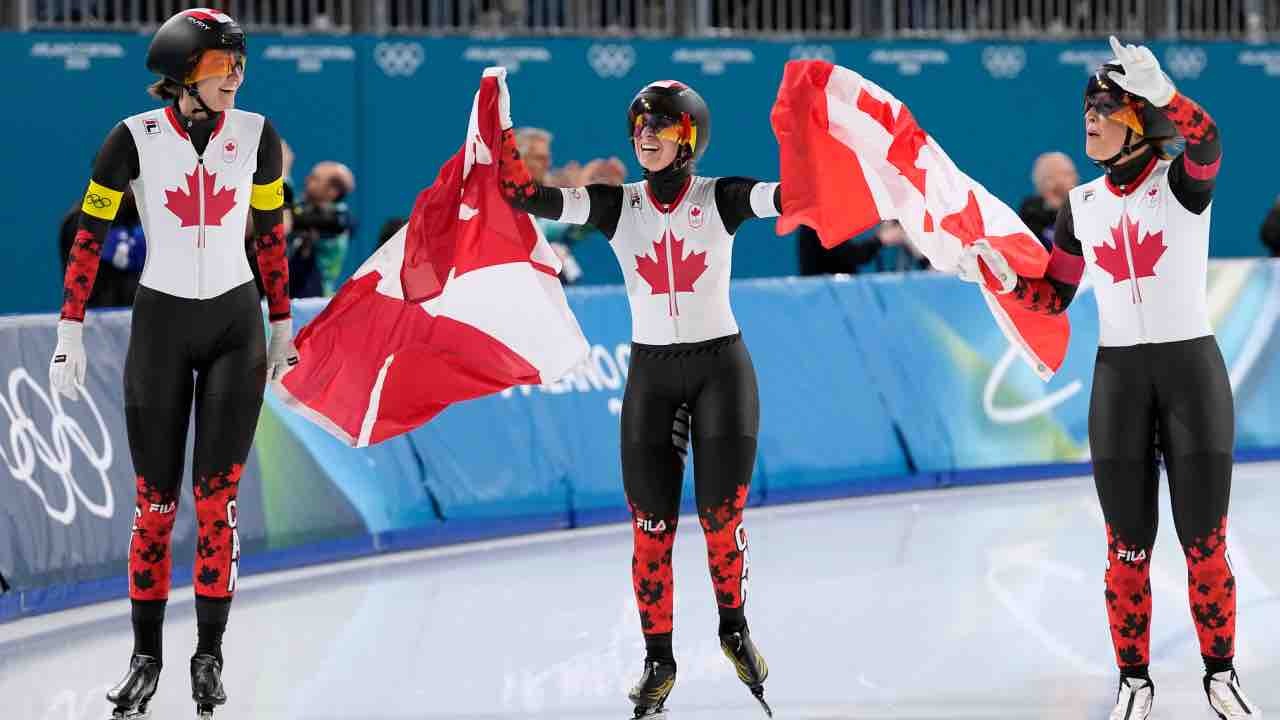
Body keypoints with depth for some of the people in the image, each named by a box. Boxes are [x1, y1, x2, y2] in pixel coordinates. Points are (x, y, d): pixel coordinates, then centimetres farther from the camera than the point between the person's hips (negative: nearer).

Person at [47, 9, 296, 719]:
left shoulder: (254, 135, -2)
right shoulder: (135, 139, -9)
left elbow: (270, 235, 9)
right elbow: (89, 234, -3)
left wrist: (283, 330, 12)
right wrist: (70, 333, -7)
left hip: (236, 326, 1)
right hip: (160, 325, -1)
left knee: (217, 496, -4)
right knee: (155, 501, 0)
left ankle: (209, 656, 5)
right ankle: (146, 656, 13)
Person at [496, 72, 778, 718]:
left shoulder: (721, 199, -5)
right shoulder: (615, 207, 1)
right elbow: (525, 194, -7)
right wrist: (501, 125, -15)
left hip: (722, 367, -2)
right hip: (651, 374, 2)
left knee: (722, 515, -2)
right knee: (652, 524, 1)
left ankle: (734, 626, 24)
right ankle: (658, 659, 13)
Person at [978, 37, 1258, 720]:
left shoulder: (1183, 183, -8)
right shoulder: (1081, 206, 5)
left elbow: (1205, 140, -32)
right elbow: (1052, 298, 11)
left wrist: (1159, 89, -51)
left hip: (1193, 369, -3)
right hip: (1118, 379, 3)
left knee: (1205, 545, 2)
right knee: (1128, 548, 4)